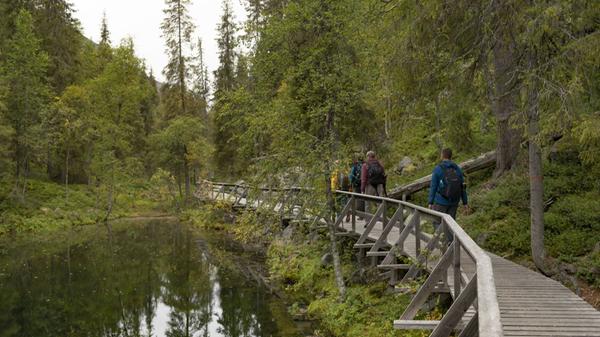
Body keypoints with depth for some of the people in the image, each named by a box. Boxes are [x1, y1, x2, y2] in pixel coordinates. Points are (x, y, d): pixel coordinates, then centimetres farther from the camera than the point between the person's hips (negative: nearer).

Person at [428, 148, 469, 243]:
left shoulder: (437, 169, -13)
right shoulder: (458, 169, 0)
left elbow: (433, 187, -13)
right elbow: (462, 187, 3)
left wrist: (430, 203, -6)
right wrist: (465, 202, 10)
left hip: (441, 201, -4)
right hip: (454, 202, 4)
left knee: (437, 222, 10)